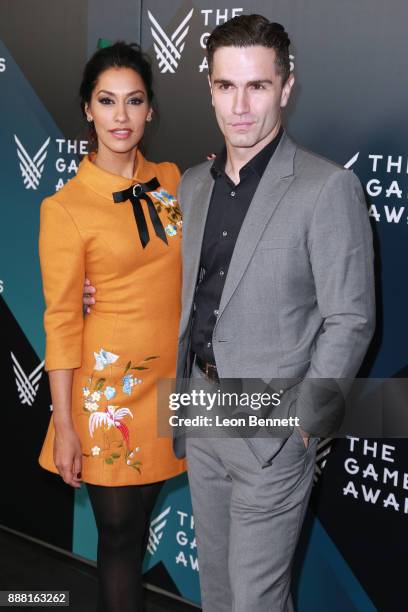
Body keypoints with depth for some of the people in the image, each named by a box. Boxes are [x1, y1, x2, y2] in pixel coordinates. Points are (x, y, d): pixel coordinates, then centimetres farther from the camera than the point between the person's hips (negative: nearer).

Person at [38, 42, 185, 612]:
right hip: (109, 381, -4)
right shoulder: (65, 207, -11)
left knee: (139, 523, 18)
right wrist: (65, 425, -9)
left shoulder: (171, 180, 3)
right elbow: (61, 320, -9)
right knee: (119, 531, 7)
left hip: (169, 374, 5)